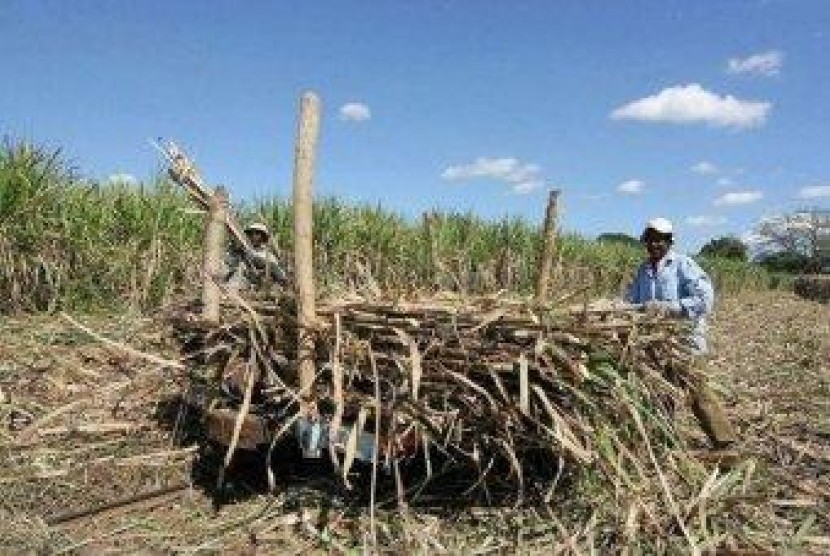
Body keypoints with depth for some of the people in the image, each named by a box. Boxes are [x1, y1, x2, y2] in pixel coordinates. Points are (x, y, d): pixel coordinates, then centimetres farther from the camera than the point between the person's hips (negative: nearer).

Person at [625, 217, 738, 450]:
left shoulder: (683, 265, -10)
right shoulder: (643, 270, 10)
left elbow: (705, 299, -20)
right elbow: (630, 300, 10)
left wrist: (667, 308, -28)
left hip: (685, 339, -6)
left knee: (696, 391, -5)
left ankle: (726, 442, 9)